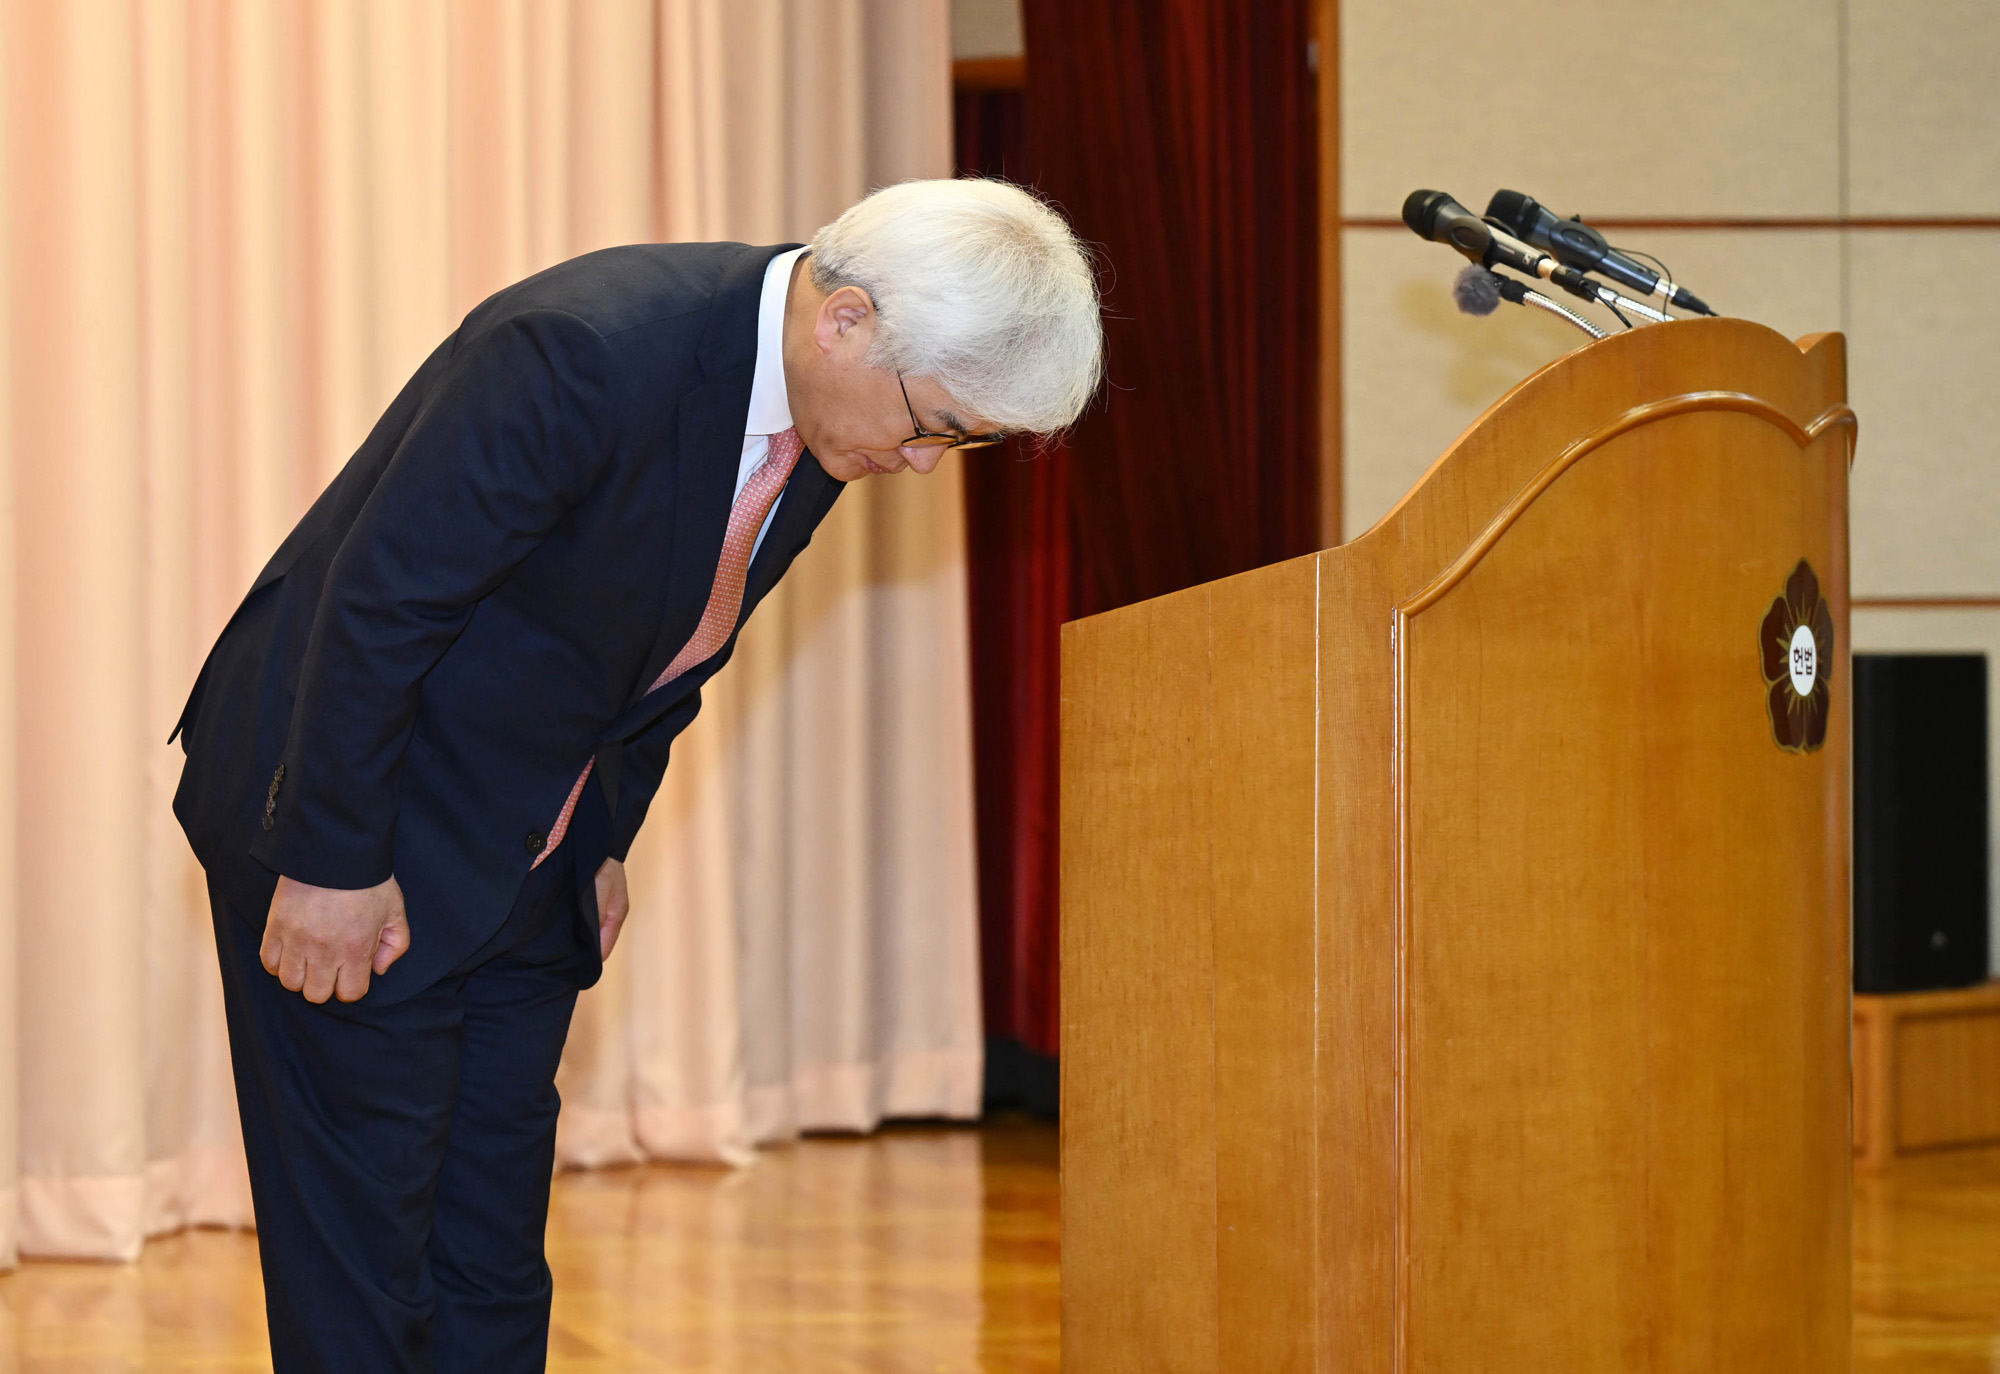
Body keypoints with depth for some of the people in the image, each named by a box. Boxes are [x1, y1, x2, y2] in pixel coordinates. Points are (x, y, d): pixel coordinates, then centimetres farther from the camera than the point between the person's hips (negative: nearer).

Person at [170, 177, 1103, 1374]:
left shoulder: (822, 420, -2)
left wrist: (603, 842, 13)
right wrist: (333, 864, -20)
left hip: (525, 866, 8)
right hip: (348, 840, -8)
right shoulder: (585, 352, -29)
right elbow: (378, 597, -24)